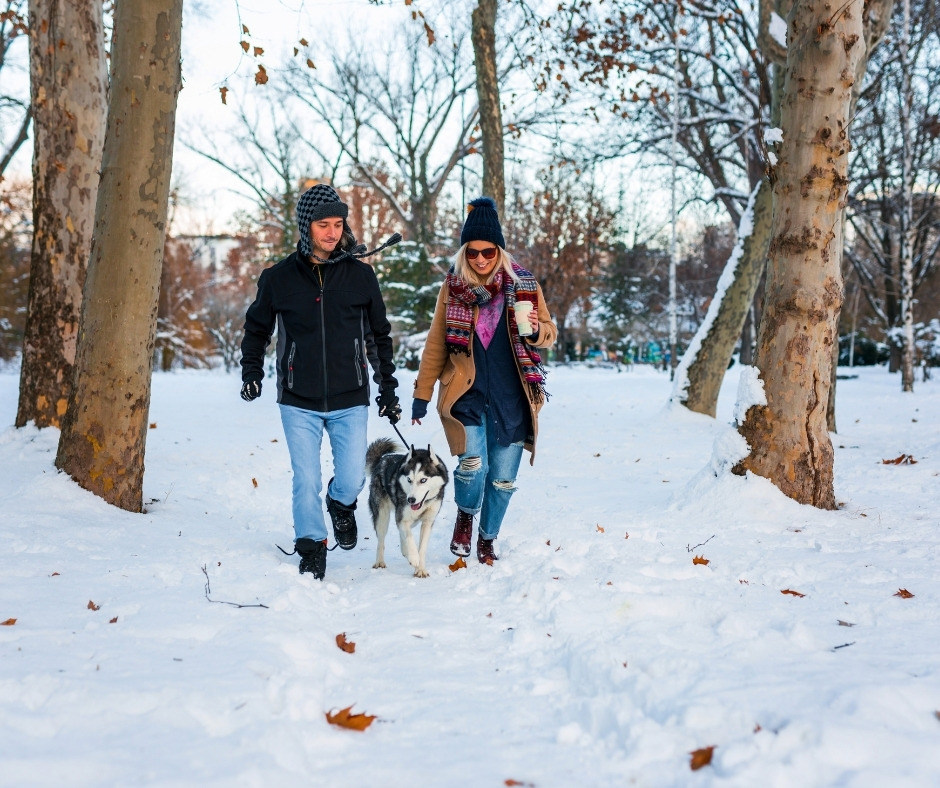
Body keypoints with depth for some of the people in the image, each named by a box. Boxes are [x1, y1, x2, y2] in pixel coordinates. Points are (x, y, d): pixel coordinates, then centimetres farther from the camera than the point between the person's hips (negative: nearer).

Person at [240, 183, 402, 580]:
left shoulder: (361, 275, 1)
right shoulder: (279, 278, 0)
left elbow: (380, 336, 10)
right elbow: (256, 329, 14)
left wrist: (388, 388, 9)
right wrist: (251, 372, 0)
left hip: (350, 401, 0)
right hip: (299, 402, 0)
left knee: (352, 479, 0)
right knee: (305, 481, 0)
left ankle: (341, 505, 34)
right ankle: (311, 546, 19)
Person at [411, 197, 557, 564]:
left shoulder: (523, 283, 2)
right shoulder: (454, 285, 2)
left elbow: (550, 333, 10)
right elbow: (436, 342, 7)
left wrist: (535, 330, -14)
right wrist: (422, 393, 5)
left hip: (511, 397, 1)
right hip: (467, 392, -1)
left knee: (503, 476, 5)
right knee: (472, 464, -19)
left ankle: (487, 538, 30)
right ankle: (466, 514, 14)